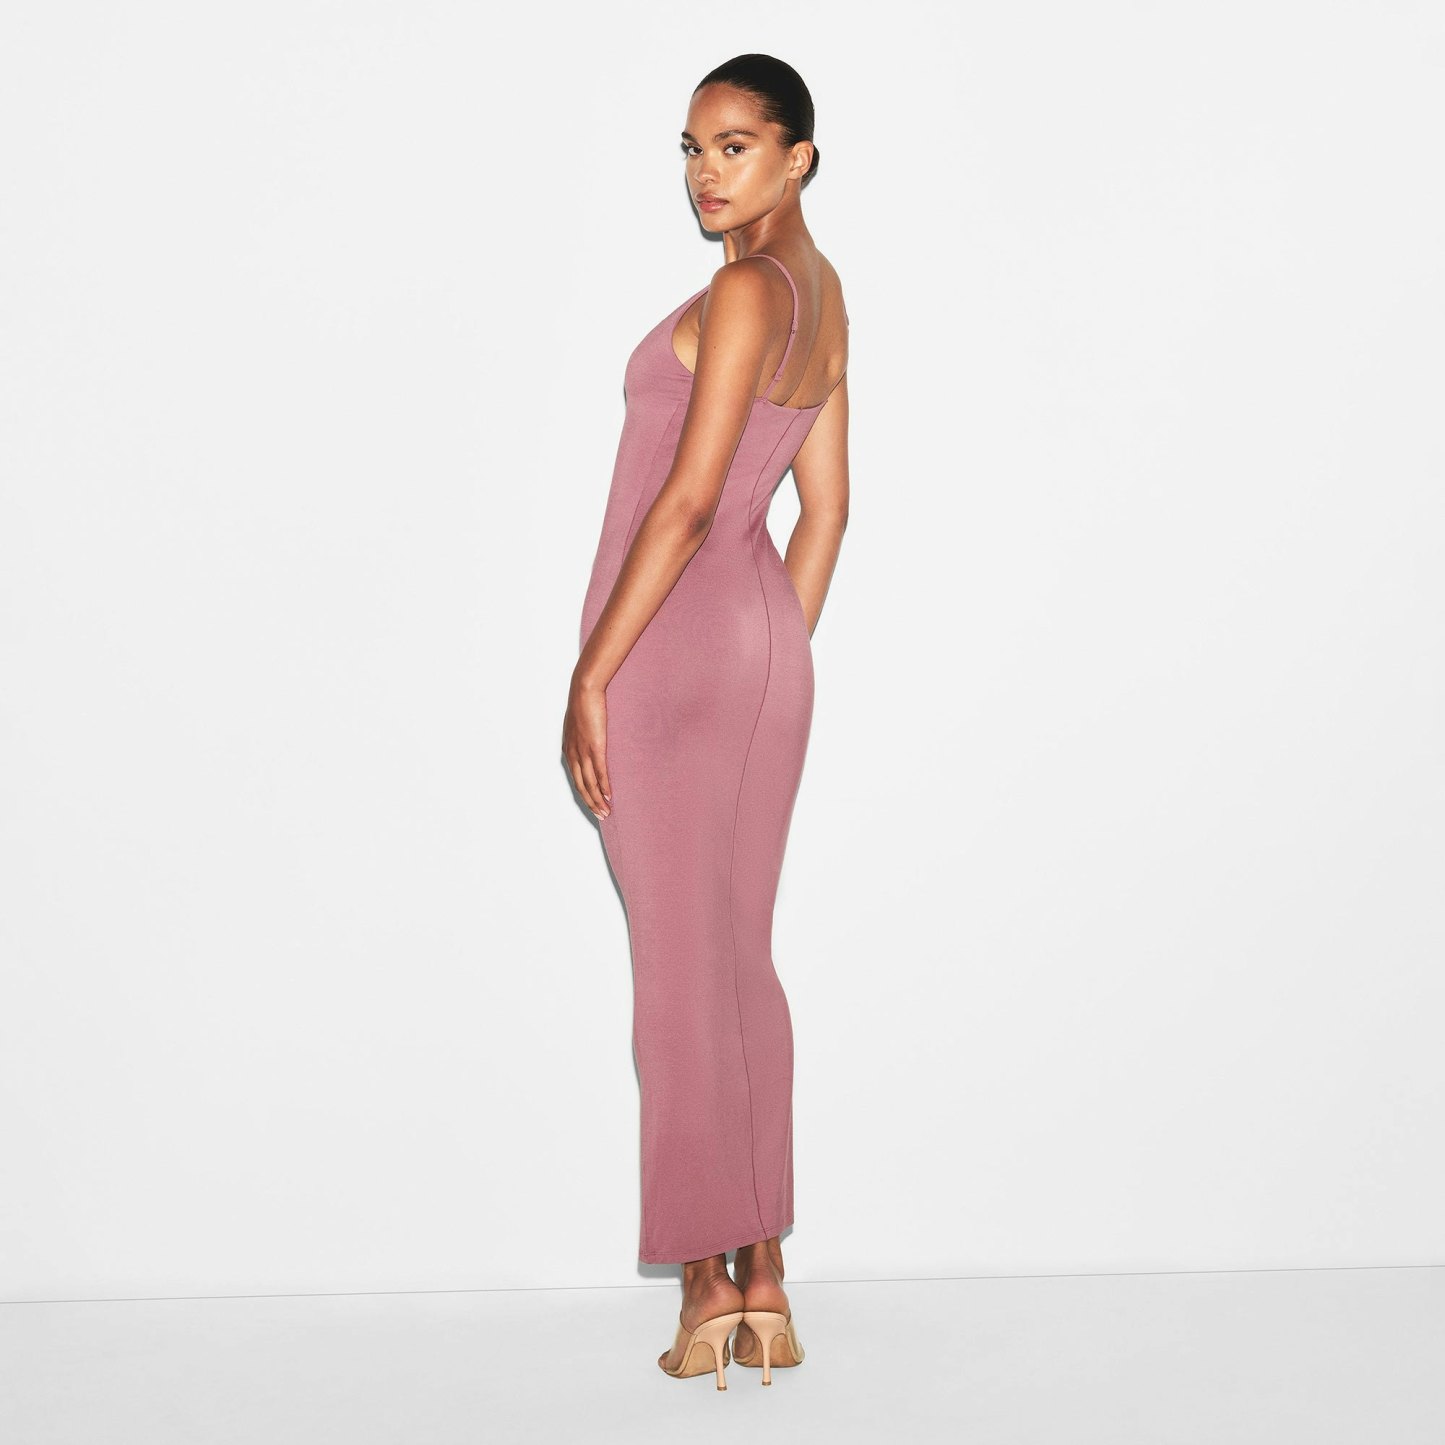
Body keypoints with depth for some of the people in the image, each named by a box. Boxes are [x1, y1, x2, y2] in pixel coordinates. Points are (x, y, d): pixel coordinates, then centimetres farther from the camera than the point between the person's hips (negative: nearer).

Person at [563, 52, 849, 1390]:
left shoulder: (745, 288, -13)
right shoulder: (823, 292, 15)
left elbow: (688, 499, -18)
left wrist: (591, 673, -15)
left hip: (673, 638, -9)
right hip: (767, 640, 9)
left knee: (679, 967, -1)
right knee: (739, 961, 12)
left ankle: (709, 1286, 7)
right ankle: (763, 1283, 17)